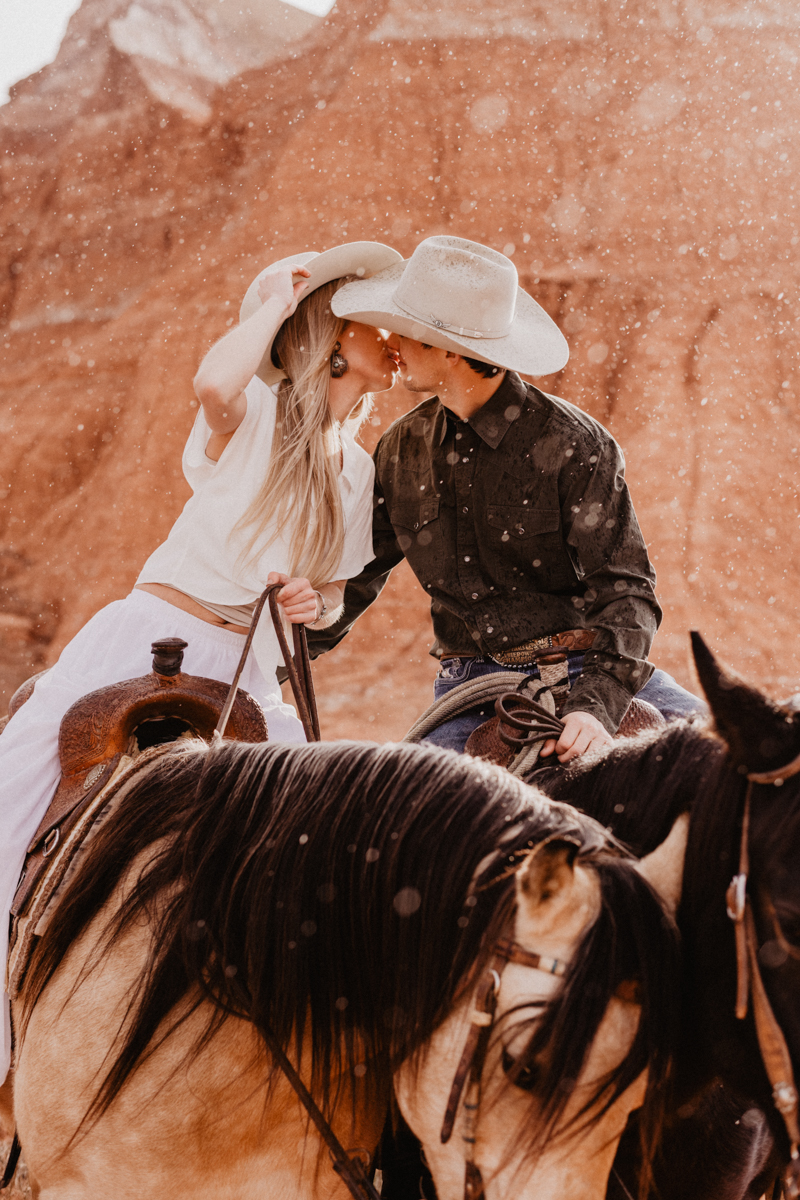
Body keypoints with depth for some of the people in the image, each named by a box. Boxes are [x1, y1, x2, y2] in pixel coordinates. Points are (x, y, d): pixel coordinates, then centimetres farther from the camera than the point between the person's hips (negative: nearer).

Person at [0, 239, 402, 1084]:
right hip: (147, 640, -6)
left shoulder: (357, 470, 15)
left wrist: (318, 604, -1)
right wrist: (275, 302, -15)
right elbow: (213, 385, -30)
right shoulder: (256, 412, -4)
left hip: (245, 674, 6)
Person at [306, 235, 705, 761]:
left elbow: (625, 590, -16)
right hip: (471, 681, 3)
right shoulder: (402, 450, 5)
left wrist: (595, 707, -31)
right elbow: (357, 573, 17)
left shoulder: (574, 445, -11)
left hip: (589, 669, -3)